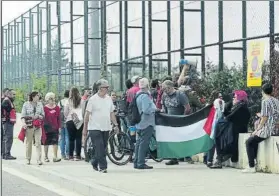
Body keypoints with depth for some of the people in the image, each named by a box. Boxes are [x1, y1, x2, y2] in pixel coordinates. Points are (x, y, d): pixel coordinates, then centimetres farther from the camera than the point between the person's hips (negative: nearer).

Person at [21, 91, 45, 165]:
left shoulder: (40, 104, 11)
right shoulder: (26, 104, 3)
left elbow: (43, 115, 15)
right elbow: (23, 115, -1)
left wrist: (38, 116, -6)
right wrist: (23, 123, -17)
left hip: (38, 126, 2)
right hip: (29, 126, -2)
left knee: (38, 143, -6)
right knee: (29, 142, 5)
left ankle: (39, 160, -8)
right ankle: (28, 159, 16)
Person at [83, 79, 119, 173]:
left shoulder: (109, 99, 9)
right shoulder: (93, 99, -7)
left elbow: (111, 113, 15)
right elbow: (87, 114, -4)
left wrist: (116, 125, 8)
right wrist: (85, 128, -4)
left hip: (106, 127, 6)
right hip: (95, 128, -5)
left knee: (102, 148, 9)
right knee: (99, 148, -10)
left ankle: (94, 162, 28)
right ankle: (103, 167, -7)